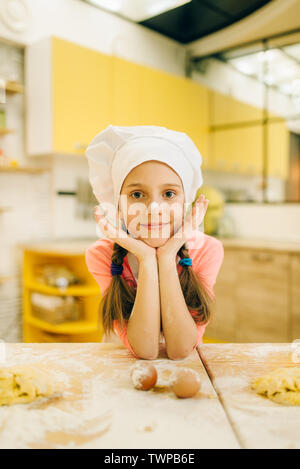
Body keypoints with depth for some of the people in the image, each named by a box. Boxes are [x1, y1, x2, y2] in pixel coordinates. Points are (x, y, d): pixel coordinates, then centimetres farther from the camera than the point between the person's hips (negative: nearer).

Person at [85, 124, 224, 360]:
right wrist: (147, 260, -30)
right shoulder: (101, 254, -17)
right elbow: (145, 349, -23)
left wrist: (167, 258, -29)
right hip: (124, 366, 0)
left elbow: (180, 349, -22)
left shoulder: (207, 250, -16)